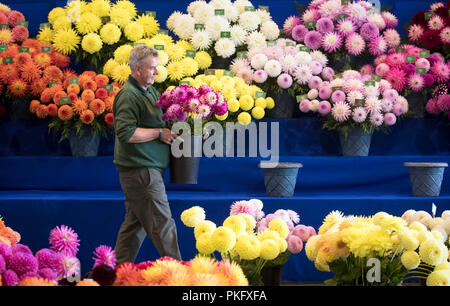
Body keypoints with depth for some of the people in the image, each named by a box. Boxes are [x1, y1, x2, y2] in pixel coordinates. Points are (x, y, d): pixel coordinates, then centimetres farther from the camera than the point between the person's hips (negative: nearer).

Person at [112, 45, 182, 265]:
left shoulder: (150, 92, 17)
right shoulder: (128, 96, -14)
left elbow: (159, 120, 32)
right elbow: (126, 133, -23)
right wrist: (159, 133, -16)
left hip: (149, 169, 10)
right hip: (140, 170, -10)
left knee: (135, 222, 13)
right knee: (161, 222, -9)